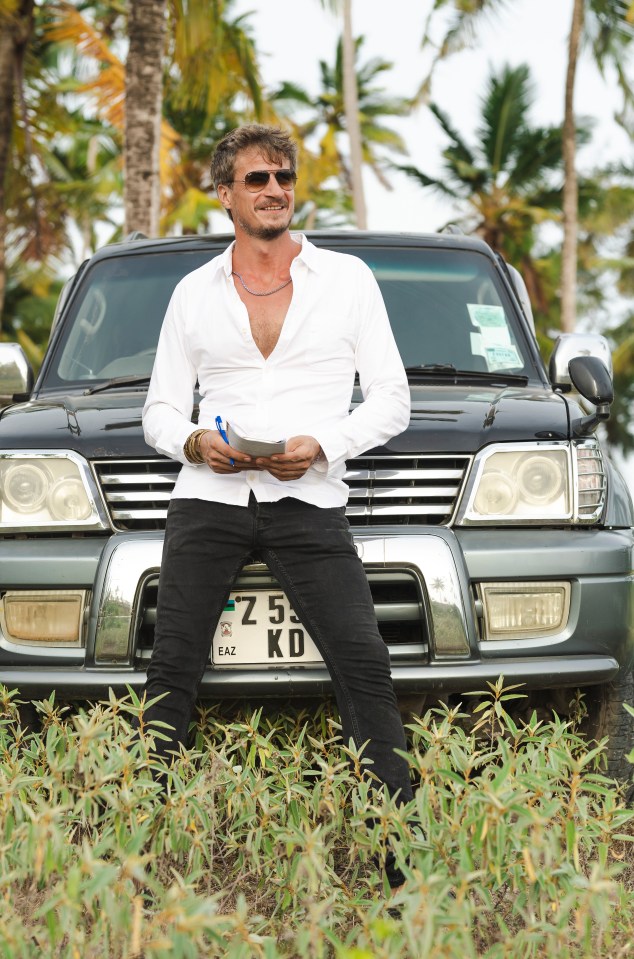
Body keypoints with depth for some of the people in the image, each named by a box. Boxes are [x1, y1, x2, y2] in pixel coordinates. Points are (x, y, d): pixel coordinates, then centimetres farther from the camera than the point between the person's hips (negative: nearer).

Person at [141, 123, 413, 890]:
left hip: (308, 503, -2)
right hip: (208, 501, 2)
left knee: (363, 666, -12)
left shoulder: (347, 279, 9)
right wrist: (193, 441, -7)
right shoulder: (194, 293, 14)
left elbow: (390, 398, 7)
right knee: (171, 671, -3)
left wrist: (322, 445, -11)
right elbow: (160, 409, 17)